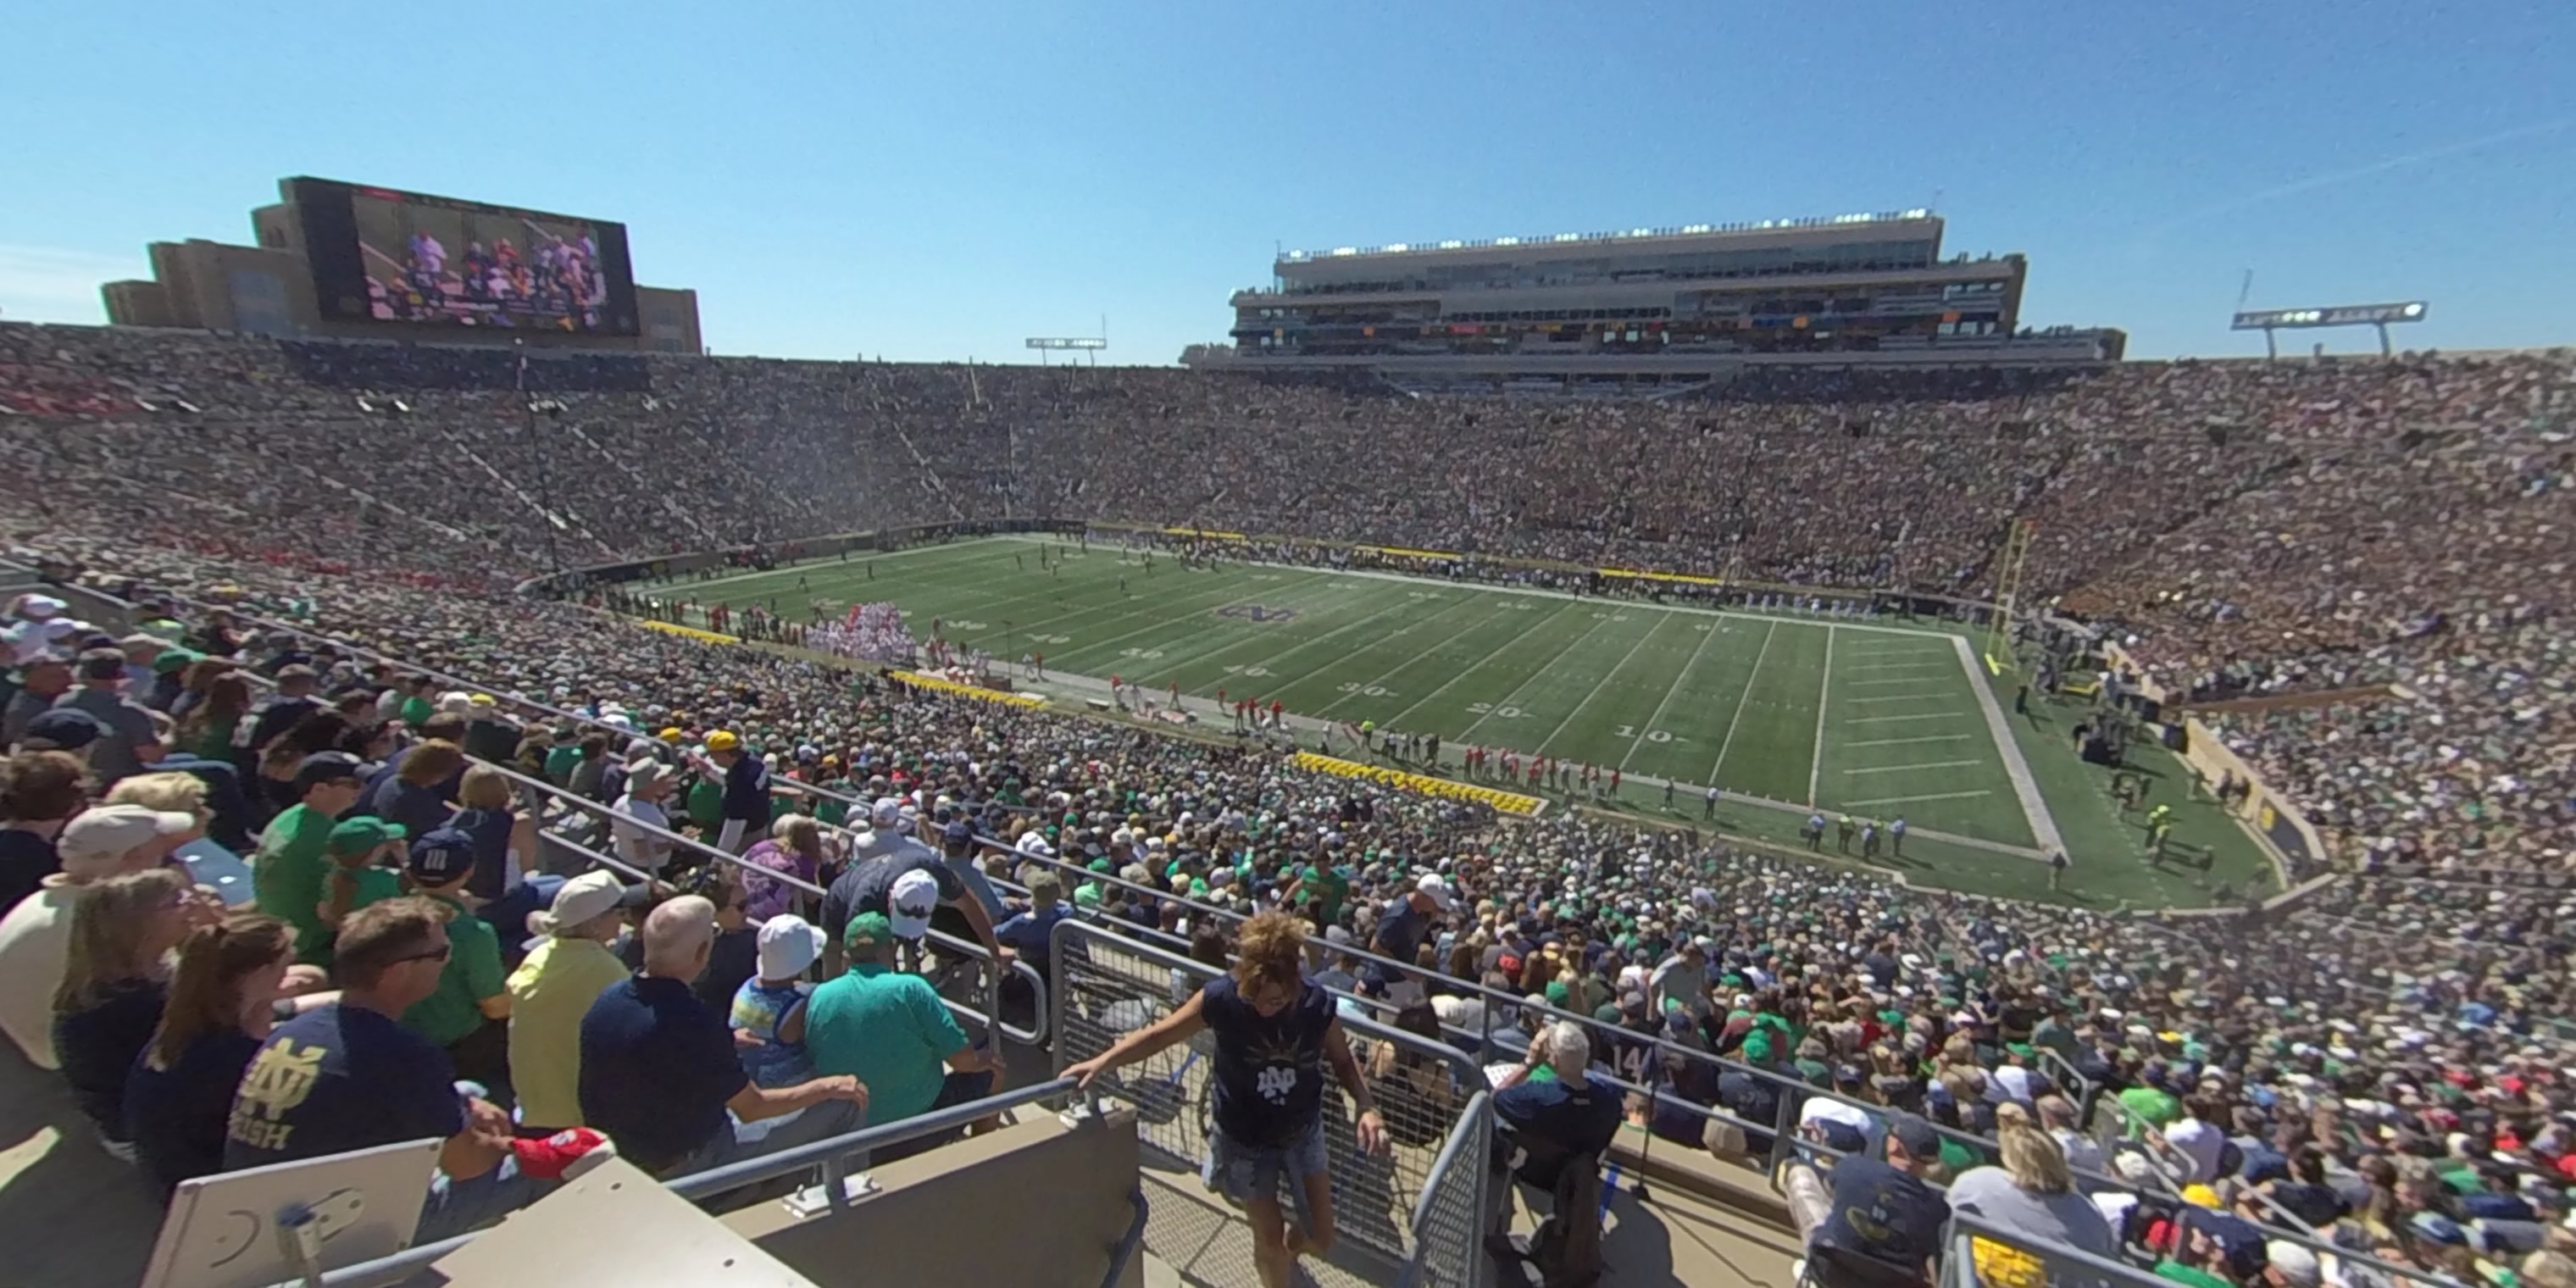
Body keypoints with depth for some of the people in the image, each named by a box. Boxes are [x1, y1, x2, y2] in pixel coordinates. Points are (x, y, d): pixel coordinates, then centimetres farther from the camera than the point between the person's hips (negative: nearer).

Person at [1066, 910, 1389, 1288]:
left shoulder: (1318, 1005, -24)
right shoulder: (1221, 998, -29)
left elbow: (1343, 1061, -5)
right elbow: (1159, 1034, -14)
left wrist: (1366, 1107, -21)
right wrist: (1102, 1061, -21)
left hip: (1302, 1131, 2)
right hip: (1245, 1138, -2)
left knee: (1321, 1240, 14)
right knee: (1269, 1239, 11)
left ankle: (1288, 1249, 49)